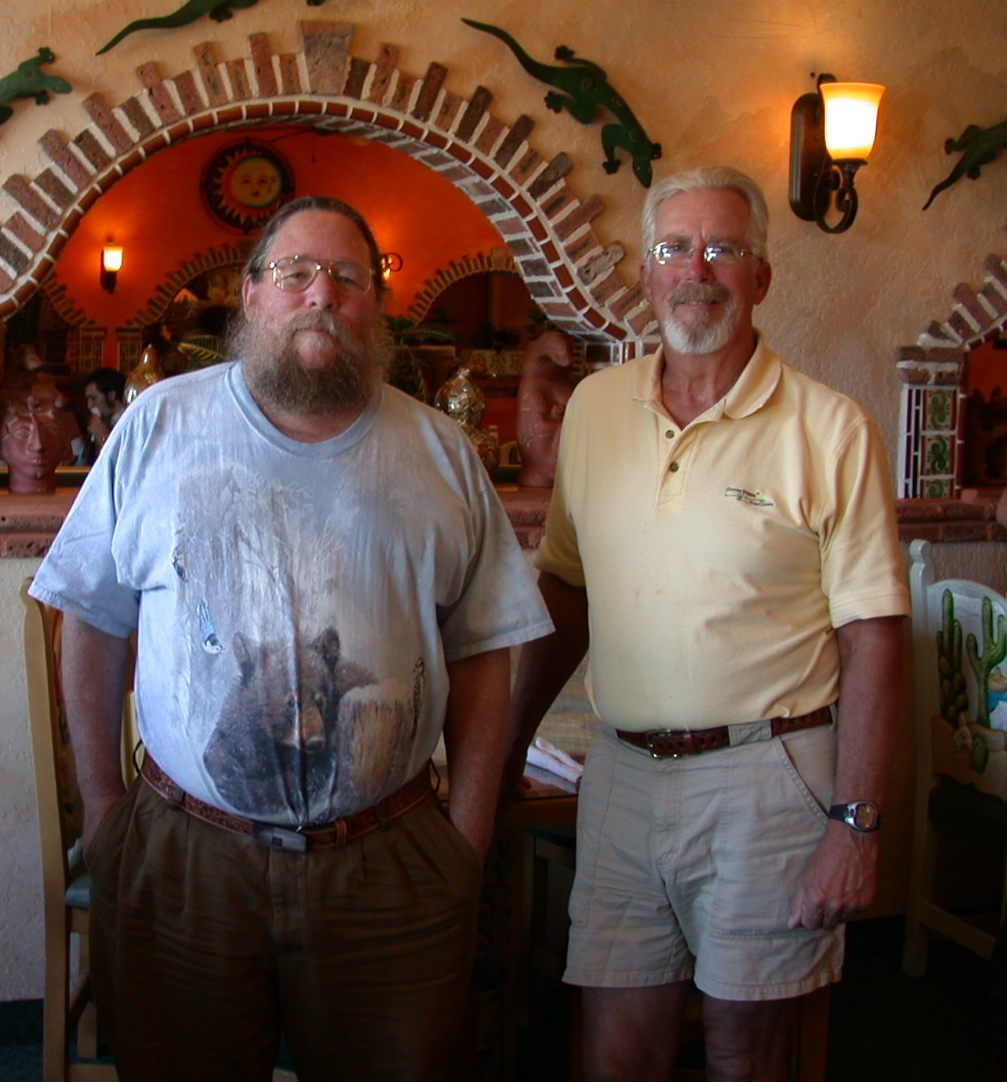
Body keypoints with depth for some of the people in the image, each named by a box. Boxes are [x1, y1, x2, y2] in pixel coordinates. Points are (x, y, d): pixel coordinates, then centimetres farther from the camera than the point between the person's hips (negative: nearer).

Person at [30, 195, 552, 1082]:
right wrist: (102, 802, 3)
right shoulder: (160, 425, 3)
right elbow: (93, 618, 7)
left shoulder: (440, 452, 5)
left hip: (388, 867, 1)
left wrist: (470, 837, 0)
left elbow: (481, 650, 5)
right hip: (182, 855, 0)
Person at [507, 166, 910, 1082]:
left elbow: (873, 636, -8)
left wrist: (856, 822, -12)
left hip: (766, 779, -3)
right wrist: (510, 743, 12)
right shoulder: (594, 407, 7)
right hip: (621, 774, 4)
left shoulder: (831, 430, -6)